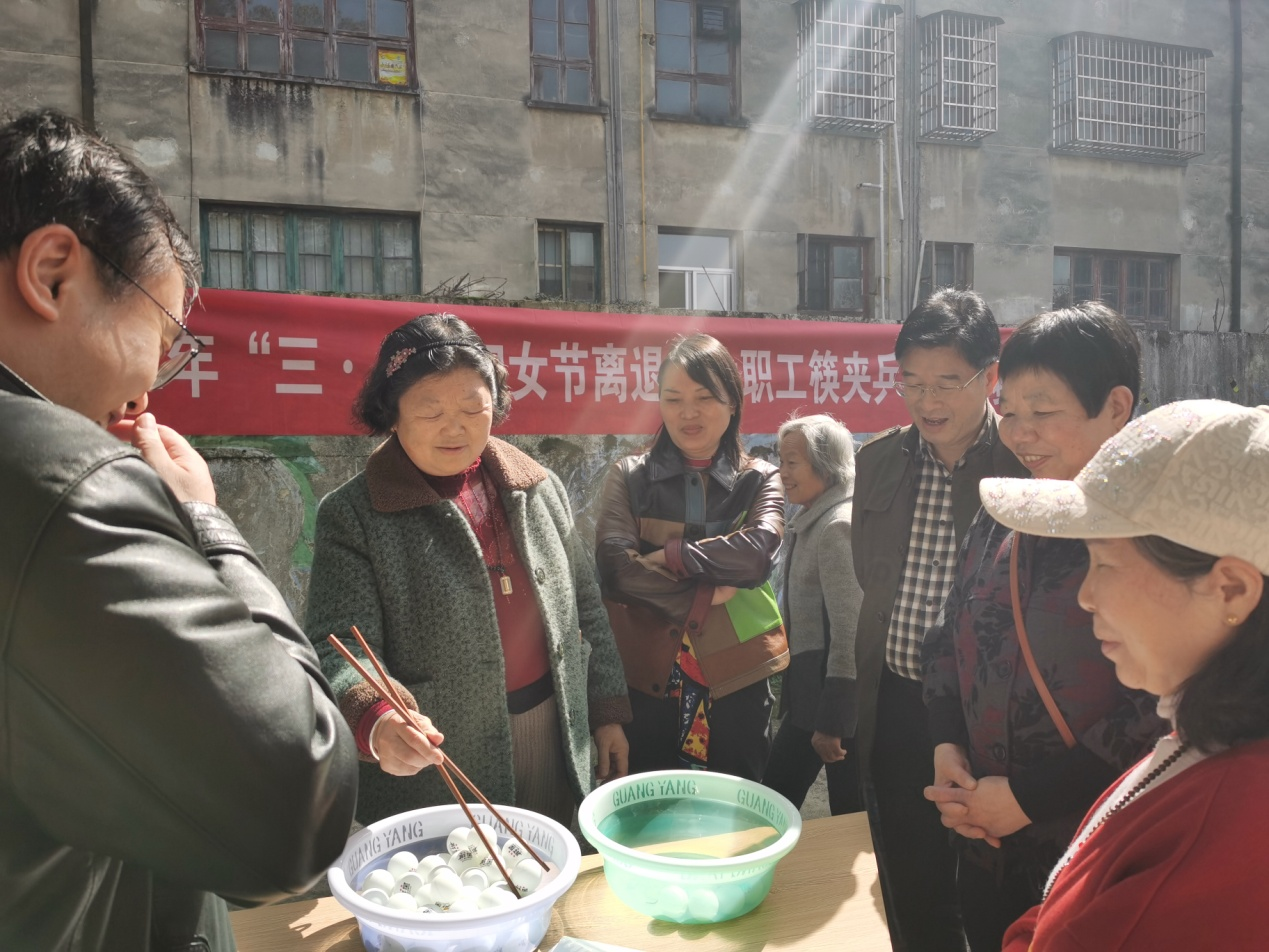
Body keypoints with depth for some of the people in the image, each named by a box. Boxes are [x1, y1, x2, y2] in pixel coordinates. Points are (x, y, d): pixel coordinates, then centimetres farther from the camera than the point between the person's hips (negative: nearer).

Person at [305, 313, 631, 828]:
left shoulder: (539, 487, 6)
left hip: (555, 747, 4)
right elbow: (337, 645, -14)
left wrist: (607, 712, 11)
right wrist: (375, 719, -33)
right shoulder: (352, 515, -7)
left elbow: (584, 608, 12)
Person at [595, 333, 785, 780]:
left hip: (735, 686, 1)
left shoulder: (760, 480, 3)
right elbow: (614, 568, -13)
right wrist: (708, 592, -15)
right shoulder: (629, 477, 1)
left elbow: (759, 551, -17)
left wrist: (666, 556, -17)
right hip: (646, 682, 0)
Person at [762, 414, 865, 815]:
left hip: (834, 690, -9)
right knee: (776, 798, 14)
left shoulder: (837, 526, -17)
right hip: (810, 690, 9)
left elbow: (849, 631, -20)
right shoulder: (809, 522, 12)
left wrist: (831, 721, -19)